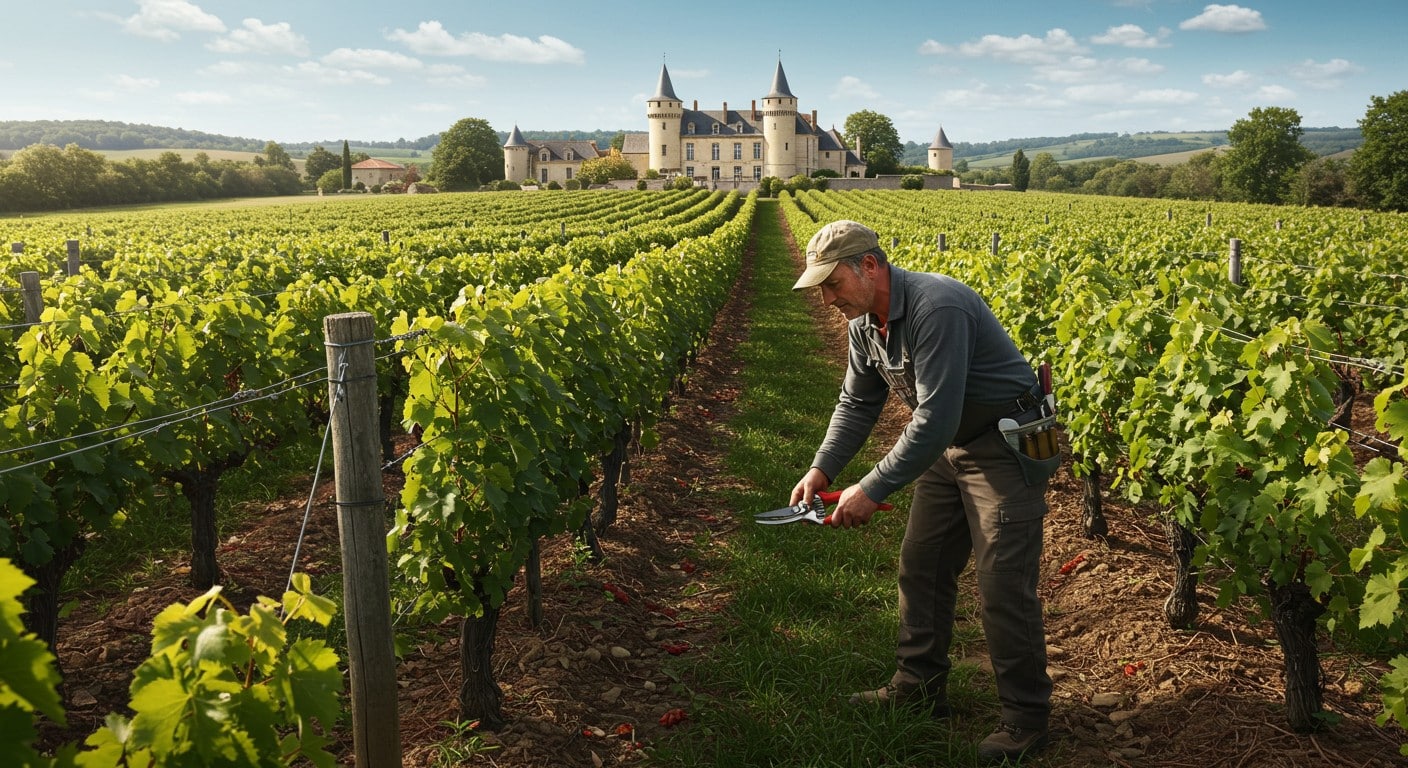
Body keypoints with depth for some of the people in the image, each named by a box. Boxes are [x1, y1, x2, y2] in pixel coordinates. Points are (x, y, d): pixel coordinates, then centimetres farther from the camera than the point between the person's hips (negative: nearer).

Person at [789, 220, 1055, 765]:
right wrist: (822, 468, -5)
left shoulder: (936, 308, -31)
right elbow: (858, 403, 8)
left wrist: (873, 490, -29)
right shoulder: (866, 322, -1)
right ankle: (920, 687, 28)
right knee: (921, 566, 13)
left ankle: (1026, 721, 8)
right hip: (947, 446, 9)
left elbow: (935, 419, -34)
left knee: (1003, 585, -7)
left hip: (1005, 445, -9)